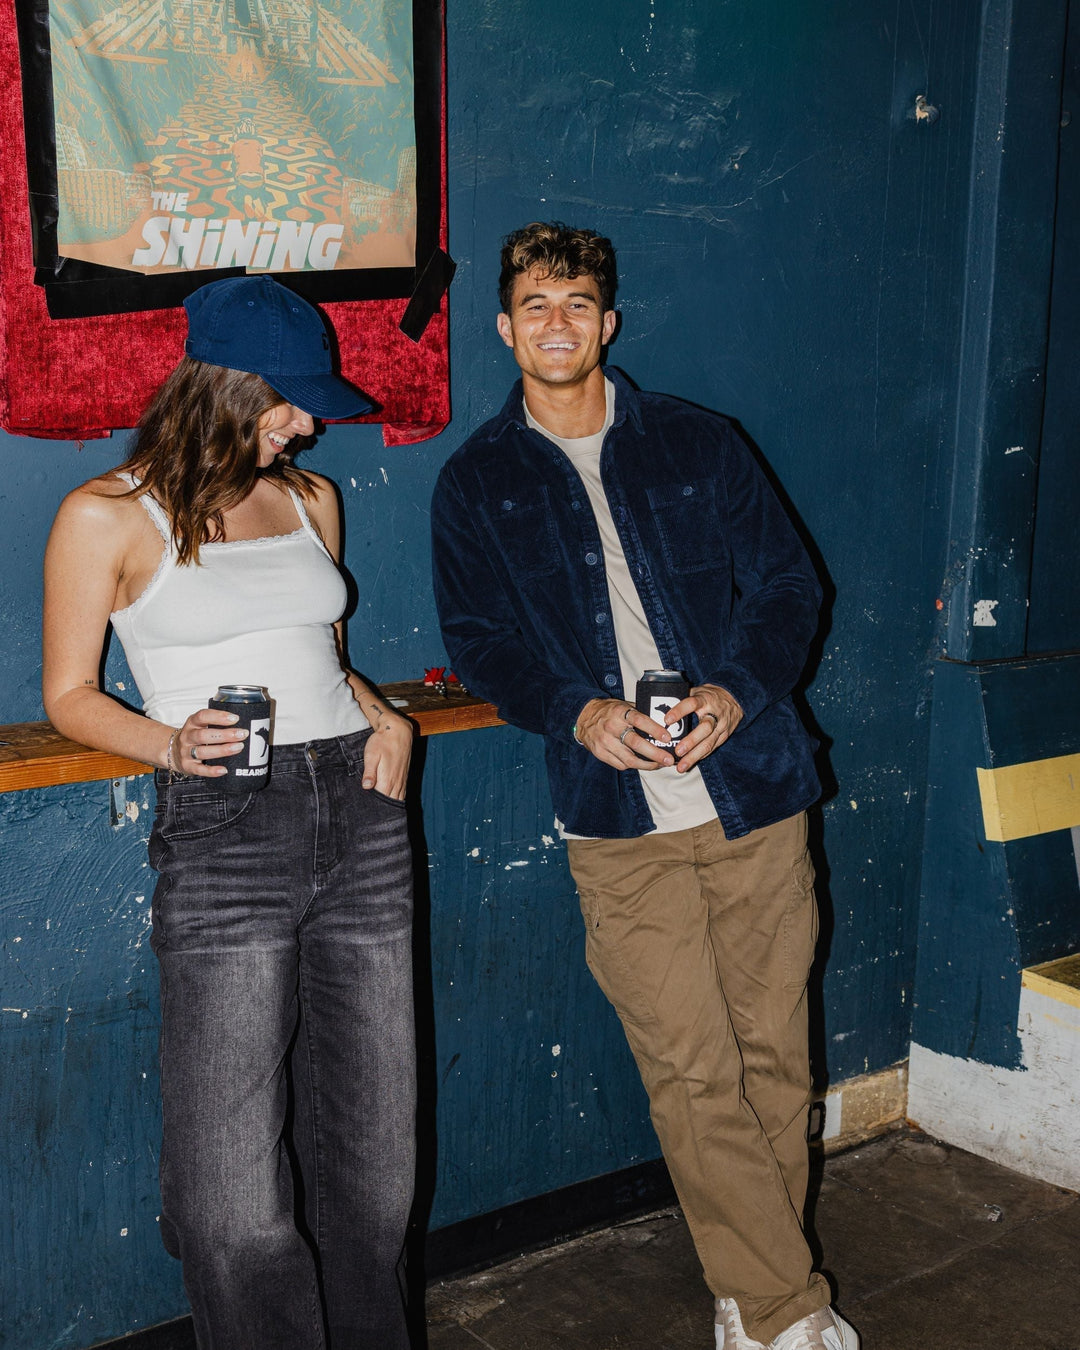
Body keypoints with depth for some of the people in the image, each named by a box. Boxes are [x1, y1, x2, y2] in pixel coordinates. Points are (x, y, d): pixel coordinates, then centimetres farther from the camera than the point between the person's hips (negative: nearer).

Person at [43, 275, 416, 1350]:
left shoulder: (311, 500, 16)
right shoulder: (109, 515, 0)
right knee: (234, 1190, -8)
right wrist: (169, 742, -15)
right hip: (224, 832, -5)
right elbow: (69, 696, 3)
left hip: (359, 813, 5)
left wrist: (384, 718, 8)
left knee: (371, 1151, 10)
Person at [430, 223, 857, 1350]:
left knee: (772, 1052, 7)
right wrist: (577, 711, -13)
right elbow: (477, 639, 5)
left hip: (752, 794, 2)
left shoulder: (698, 447, 9)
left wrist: (739, 690, -10)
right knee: (692, 1074, -4)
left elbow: (788, 584, 9)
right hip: (618, 821, -1)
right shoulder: (475, 483, 8)